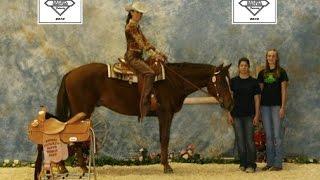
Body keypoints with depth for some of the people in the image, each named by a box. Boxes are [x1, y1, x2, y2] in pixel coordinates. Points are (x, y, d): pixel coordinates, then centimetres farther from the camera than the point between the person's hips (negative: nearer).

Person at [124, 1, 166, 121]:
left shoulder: (136, 26, 17)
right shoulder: (130, 27, -13)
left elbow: (145, 42, 18)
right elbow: (141, 44, -20)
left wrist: (157, 53, 9)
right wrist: (154, 55, -22)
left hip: (138, 57, 10)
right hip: (132, 57, -10)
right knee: (149, 73, -27)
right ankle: (144, 106, -28)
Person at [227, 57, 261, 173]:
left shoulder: (253, 82, 2)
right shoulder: (233, 81, 3)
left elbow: (257, 99, 2)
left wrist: (257, 115, -4)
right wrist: (229, 114, -2)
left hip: (249, 115, -1)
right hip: (237, 115, 1)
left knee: (249, 140, -4)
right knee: (240, 140, 5)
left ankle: (251, 165, 2)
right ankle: (243, 164, 15)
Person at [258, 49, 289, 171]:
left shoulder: (281, 72, 1)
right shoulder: (262, 73, 11)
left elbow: (284, 91, -2)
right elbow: (259, 90, 13)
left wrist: (283, 107, -10)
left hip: (276, 105, -4)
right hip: (265, 106, 4)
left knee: (277, 135, -4)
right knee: (268, 136, 7)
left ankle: (278, 163, 0)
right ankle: (269, 162, 12)